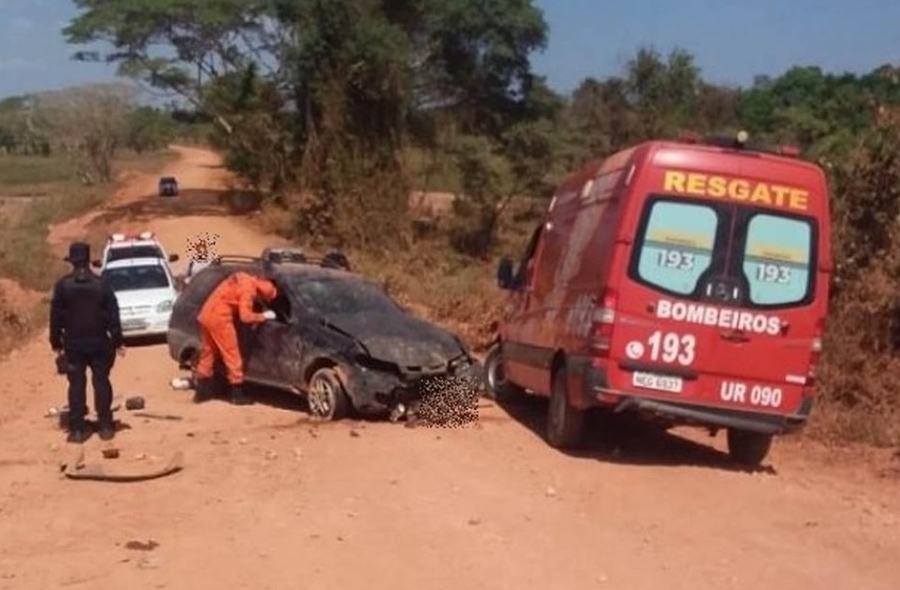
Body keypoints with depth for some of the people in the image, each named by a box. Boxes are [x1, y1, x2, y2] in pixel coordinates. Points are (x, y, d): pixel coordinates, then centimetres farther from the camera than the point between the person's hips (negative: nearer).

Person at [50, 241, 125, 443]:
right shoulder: (101, 284, -3)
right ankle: (105, 426, 8)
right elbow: (113, 315, -2)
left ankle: (77, 429, 3)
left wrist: (56, 343, 5)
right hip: (99, 343, 1)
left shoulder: (62, 285, -5)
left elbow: (55, 317, -2)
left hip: (73, 344, 0)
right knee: (101, 383, 8)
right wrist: (117, 341, 3)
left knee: (76, 385, 3)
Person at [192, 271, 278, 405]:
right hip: (219, 318, -9)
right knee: (232, 355, -1)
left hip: (206, 315, 9)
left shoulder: (243, 279, 13)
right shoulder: (248, 288, -14)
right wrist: (264, 316, -5)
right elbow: (245, 316, -19)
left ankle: (201, 391, 21)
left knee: (207, 354, 16)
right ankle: (237, 394, 2)